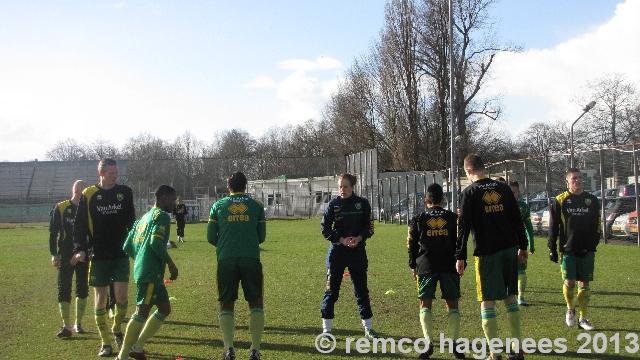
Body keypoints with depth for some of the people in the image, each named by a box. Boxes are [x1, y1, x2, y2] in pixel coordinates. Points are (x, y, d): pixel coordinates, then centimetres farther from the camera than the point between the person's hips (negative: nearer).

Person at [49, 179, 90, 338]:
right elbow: (53, 232, 0)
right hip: (66, 256, -2)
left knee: (82, 289, 7)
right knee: (64, 290, -6)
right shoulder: (60, 208, -3)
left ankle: (78, 323, 19)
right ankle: (66, 326, -3)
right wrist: (54, 254, -6)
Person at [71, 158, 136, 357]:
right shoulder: (88, 195, -1)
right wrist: (80, 250, -12)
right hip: (98, 256, -1)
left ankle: (117, 329, 19)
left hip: (121, 254, 1)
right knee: (100, 298, 4)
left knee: (122, 295, -10)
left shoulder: (125, 192, 5)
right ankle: (105, 342, 15)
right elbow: (80, 225, -1)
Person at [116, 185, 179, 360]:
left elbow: (127, 247, 20)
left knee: (165, 308, 16)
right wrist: (171, 263, -13)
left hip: (142, 270, 10)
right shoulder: (162, 216, -6)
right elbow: (156, 242, -21)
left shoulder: (144, 217, 22)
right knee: (142, 311, -9)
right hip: (151, 273, -10)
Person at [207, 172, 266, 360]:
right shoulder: (256, 205, 10)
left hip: (226, 260, 0)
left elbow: (211, 237, 8)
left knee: (226, 304, 11)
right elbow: (261, 236, 12)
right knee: (256, 302, 10)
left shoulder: (218, 205, 9)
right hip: (251, 259, 0)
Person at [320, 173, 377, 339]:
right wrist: (342, 240, -15)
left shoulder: (362, 203, 1)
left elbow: (369, 227, 2)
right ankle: (326, 328, 9)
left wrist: (358, 238, -16)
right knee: (331, 290, 1)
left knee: (362, 290, 8)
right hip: (337, 252, -1)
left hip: (358, 251, 1)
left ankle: (368, 327, 20)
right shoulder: (333, 204, -1)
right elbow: (325, 228, -3)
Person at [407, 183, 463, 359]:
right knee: (452, 304, 7)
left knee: (425, 304, 5)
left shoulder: (418, 219, 4)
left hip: (426, 266, -1)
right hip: (449, 266, 1)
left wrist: (413, 266, 13)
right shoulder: (452, 217, 6)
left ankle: (429, 343, -8)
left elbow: (412, 244, 4)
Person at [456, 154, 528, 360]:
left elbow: (464, 227, -9)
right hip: (510, 249, 5)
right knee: (510, 298, 14)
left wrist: (460, 257, -6)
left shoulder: (469, 192, -5)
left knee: (487, 302, 0)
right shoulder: (503, 188, 8)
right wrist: (522, 246, 19)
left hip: (487, 252, -5)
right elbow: (517, 219, 10)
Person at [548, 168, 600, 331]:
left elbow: (596, 226, 9)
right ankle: (570, 309, 21)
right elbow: (553, 226, 1)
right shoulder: (560, 201, 0)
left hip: (586, 251, 2)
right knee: (569, 282, -7)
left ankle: (583, 319, 15)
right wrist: (552, 248, -2)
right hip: (567, 250, -2)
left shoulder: (592, 200, 7)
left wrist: (592, 244, -4)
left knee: (584, 284, 5)